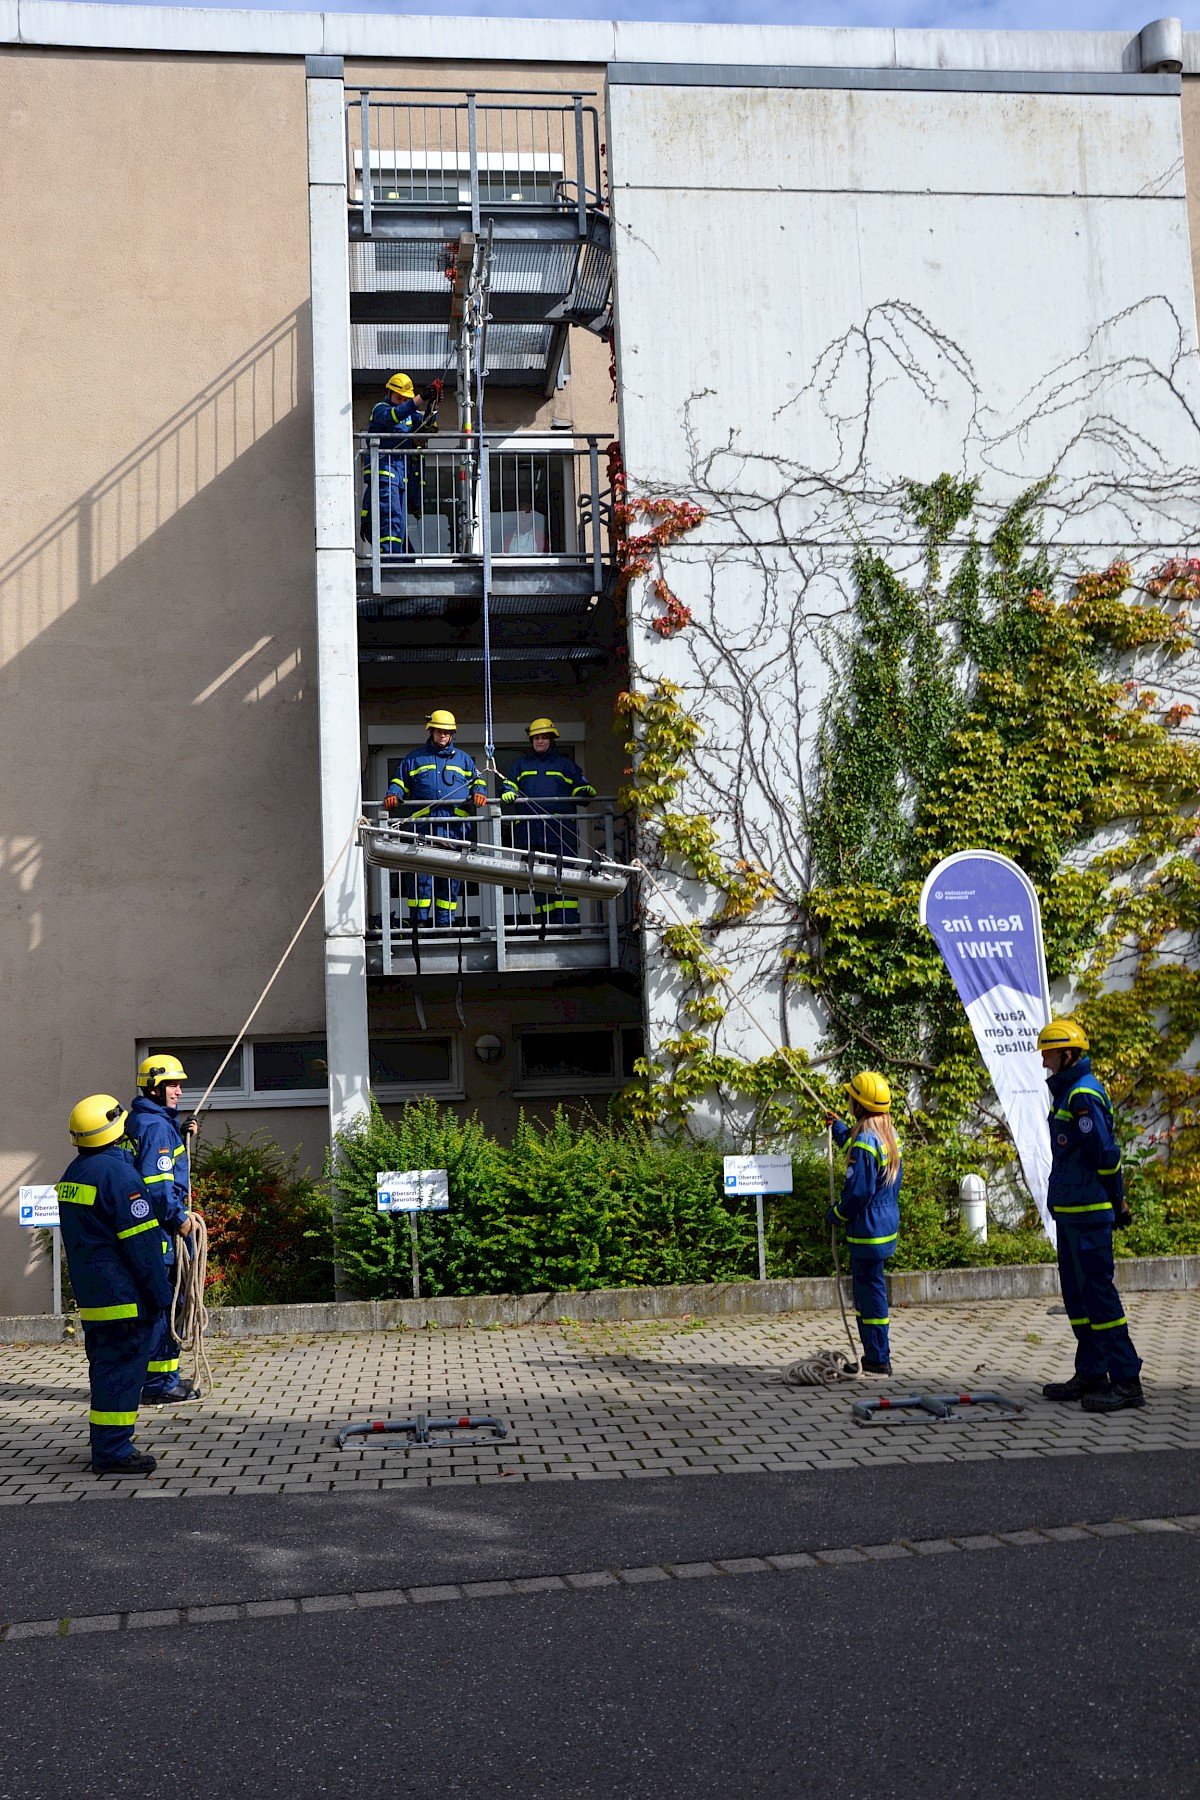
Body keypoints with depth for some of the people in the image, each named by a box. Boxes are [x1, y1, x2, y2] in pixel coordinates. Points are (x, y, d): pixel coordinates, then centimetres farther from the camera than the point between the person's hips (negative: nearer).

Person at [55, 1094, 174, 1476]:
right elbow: (141, 1241, -17)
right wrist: (160, 1293, -11)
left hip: (90, 1296, 9)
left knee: (106, 1366, 16)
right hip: (123, 1295, -9)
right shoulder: (117, 1173, -16)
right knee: (123, 1368, -5)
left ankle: (106, 1444, 22)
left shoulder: (72, 1174, 13)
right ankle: (113, 1451, -3)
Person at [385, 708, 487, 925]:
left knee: (451, 874, 1)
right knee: (421, 872, -10)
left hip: (455, 824, 2)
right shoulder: (415, 758, 20)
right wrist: (393, 795, -2)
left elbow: (477, 780, 21)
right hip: (424, 821, -1)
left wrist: (478, 792, -1)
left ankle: (445, 921, 7)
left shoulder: (463, 759, 23)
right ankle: (418, 919, -7)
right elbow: (400, 781, 19)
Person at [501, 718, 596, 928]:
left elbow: (579, 788, 17)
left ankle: (567, 923, -16)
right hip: (530, 831, 2)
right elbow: (509, 783, 17)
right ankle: (545, 924, 3)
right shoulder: (521, 765, 24)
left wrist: (586, 791, -5)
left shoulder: (565, 765, 20)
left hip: (561, 830, -2)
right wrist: (508, 792, -6)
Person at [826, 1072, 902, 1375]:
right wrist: (838, 1128, 39)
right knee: (864, 1287, 17)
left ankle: (878, 1362, 2)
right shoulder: (889, 1134, 8)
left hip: (868, 1227, -10)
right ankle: (874, 1354, 24)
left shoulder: (865, 1141, -21)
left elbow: (859, 1191, -21)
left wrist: (836, 1214, -6)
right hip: (887, 1219, 10)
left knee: (870, 1290, -3)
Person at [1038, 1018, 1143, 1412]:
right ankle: (1091, 1375, 22)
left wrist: (1117, 1204, -12)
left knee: (1097, 1292, -8)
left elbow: (1106, 1154, -18)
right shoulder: (1068, 1092, 16)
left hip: (1088, 1214, -11)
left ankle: (1126, 1381, -5)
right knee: (1077, 1292, 14)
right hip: (1071, 1213, 11)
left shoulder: (1084, 1095, -16)